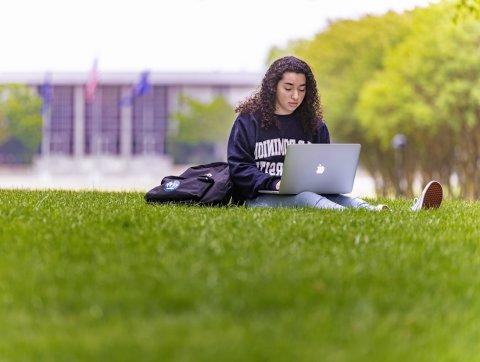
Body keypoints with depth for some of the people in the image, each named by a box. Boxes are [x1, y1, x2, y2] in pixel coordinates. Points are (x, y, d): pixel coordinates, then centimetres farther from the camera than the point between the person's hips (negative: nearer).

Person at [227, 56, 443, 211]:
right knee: (304, 198, -37)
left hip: (308, 192, 4)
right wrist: (274, 183, -16)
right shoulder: (249, 120, 6)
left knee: (338, 197, -31)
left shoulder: (314, 124, 19)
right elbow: (238, 168, 0)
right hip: (260, 197, -3)